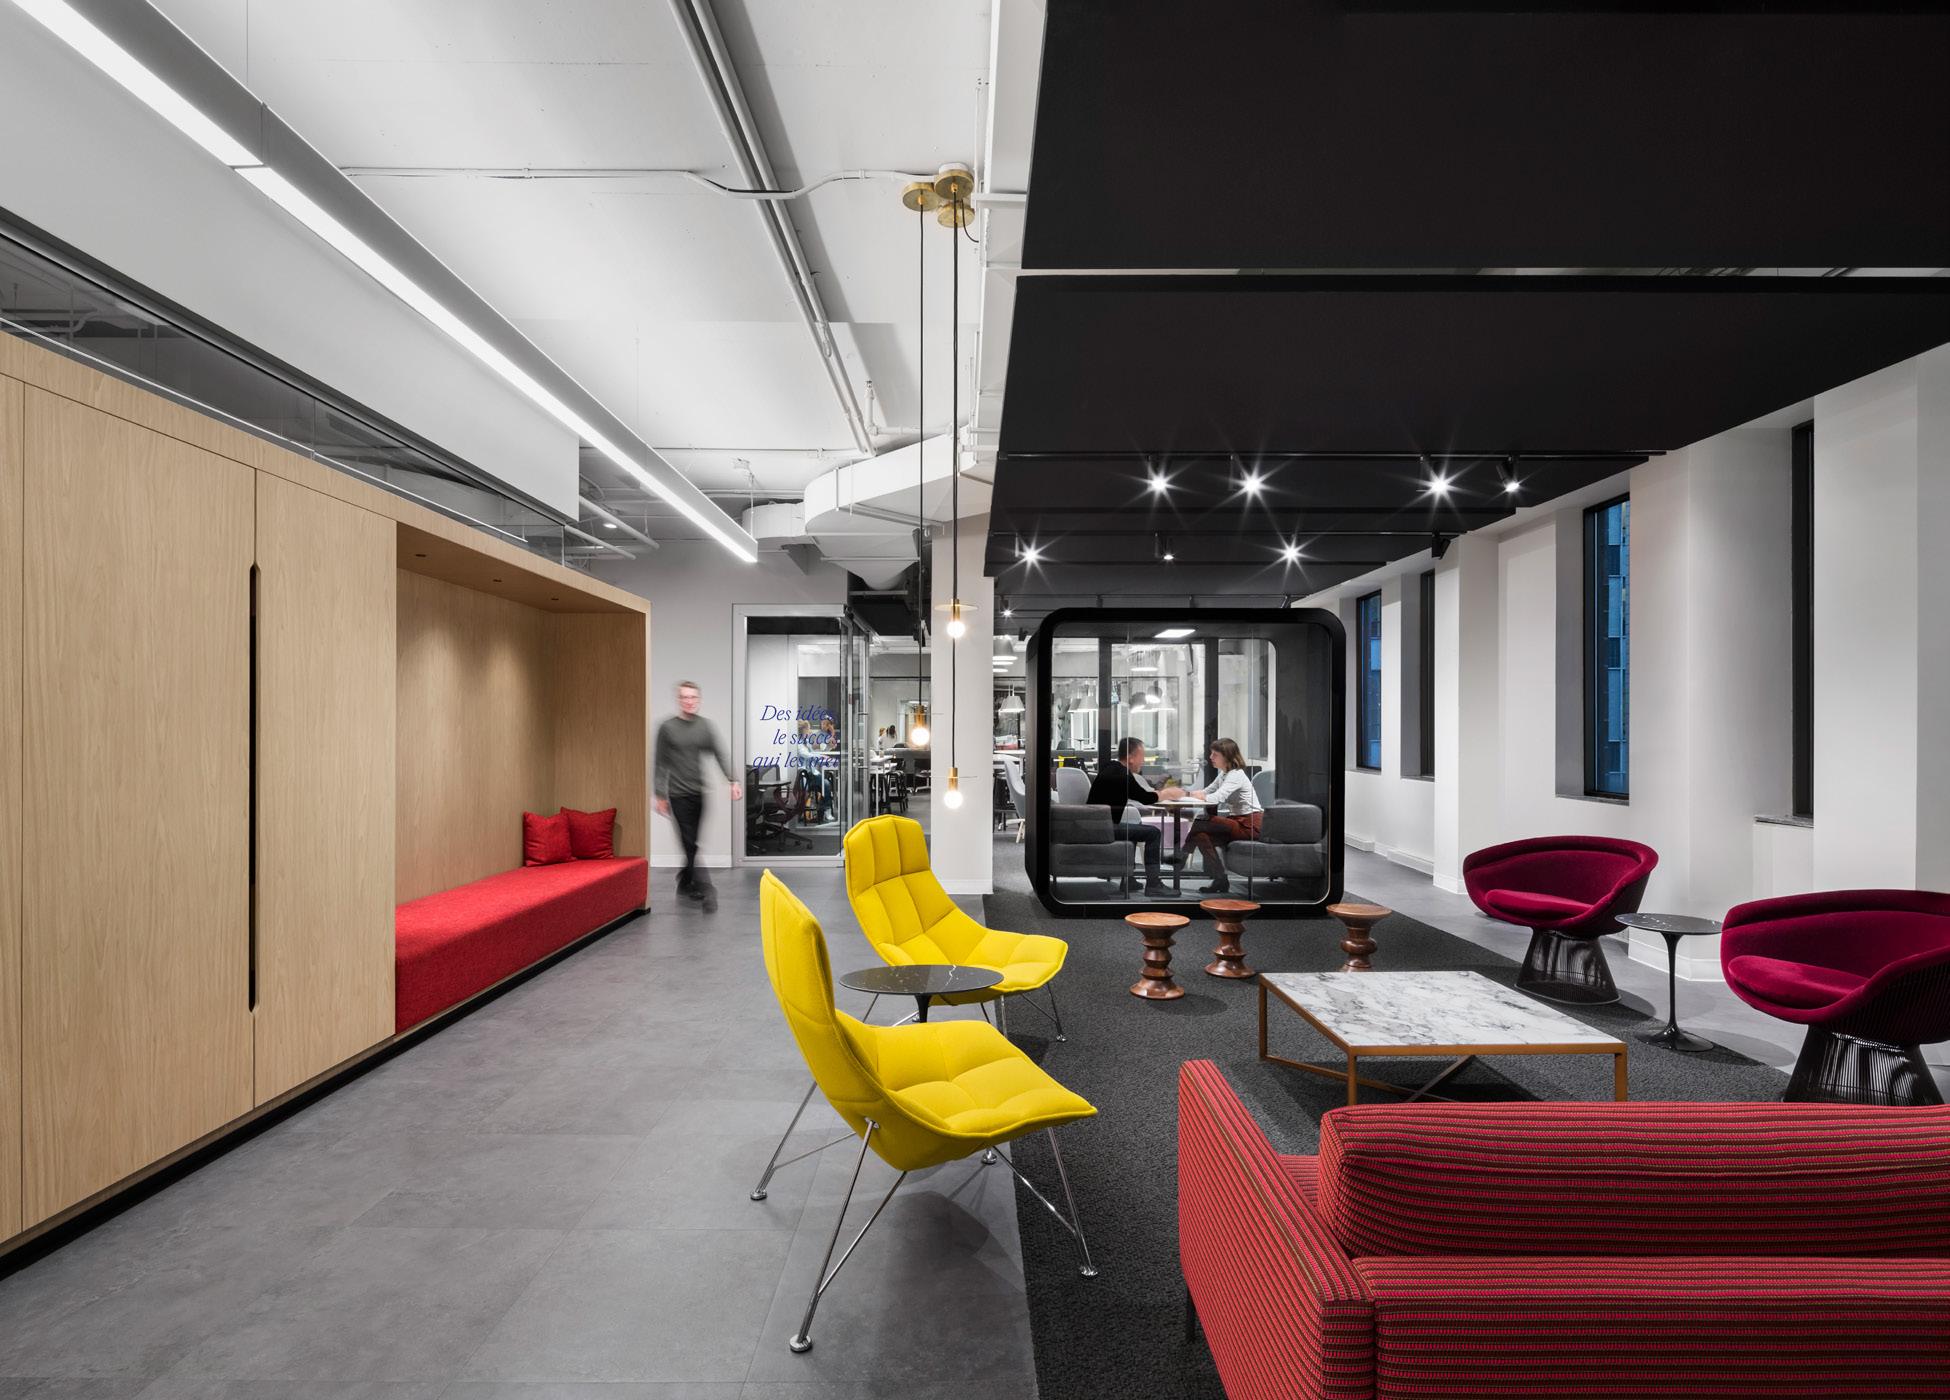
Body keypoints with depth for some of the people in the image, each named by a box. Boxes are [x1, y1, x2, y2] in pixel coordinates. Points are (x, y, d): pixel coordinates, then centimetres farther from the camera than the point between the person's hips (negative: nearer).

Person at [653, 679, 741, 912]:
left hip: (700, 793, 3)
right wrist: (660, 795, 0)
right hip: (679, 794, -3)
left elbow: (720, 754, -2)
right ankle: (706, 891, -5)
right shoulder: (667, 728, 0)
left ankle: (685, 882, 28)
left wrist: (732, 780, -15)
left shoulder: (705, 725, 6)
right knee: (691, 844, -5)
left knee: (692, 843, 9)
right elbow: (661, 764, 3)